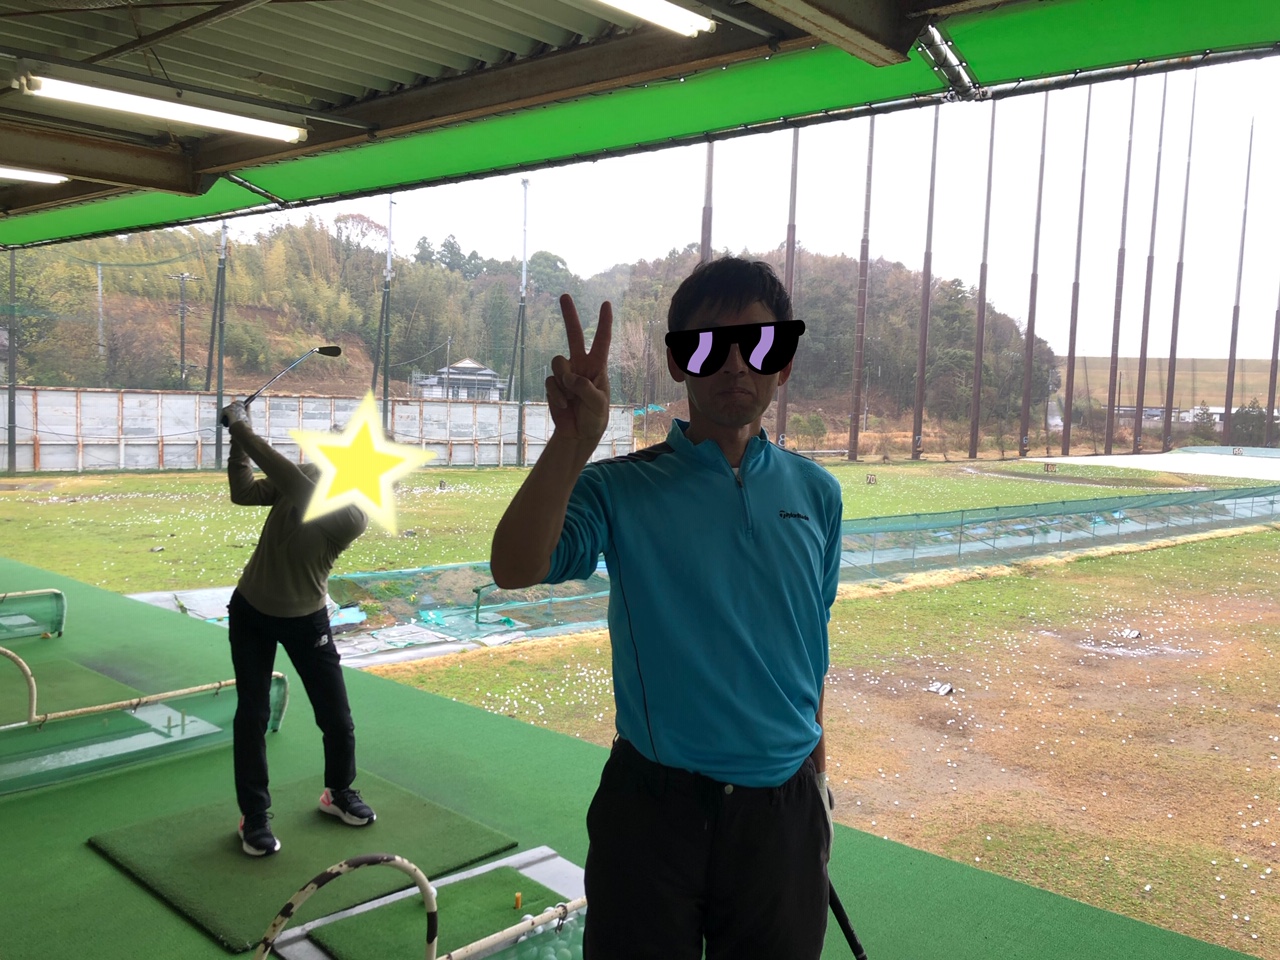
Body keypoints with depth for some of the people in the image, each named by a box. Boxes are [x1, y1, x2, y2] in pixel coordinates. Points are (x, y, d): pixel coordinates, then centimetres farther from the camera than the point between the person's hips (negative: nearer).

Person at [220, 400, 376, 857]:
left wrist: (242, 427, -33)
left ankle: (339, 793, 30)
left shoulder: (354, 517, -27)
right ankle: (255, 816, 16)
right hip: (250, 611, 2)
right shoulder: (304, 476, -12)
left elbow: (293, 483, -37)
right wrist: (237, 439, -16)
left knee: (337, 719, 2)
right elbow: (243, 492, -3)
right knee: (252, 716, 2)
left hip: (306, 620, -2)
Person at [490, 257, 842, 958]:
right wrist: (572, 444, -36)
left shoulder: (815, 492, 3)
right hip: (655, 803, -3)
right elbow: (515, 568, -24)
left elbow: (812, 636, 12)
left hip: (785, 807, 3)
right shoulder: (624, 488, -8)